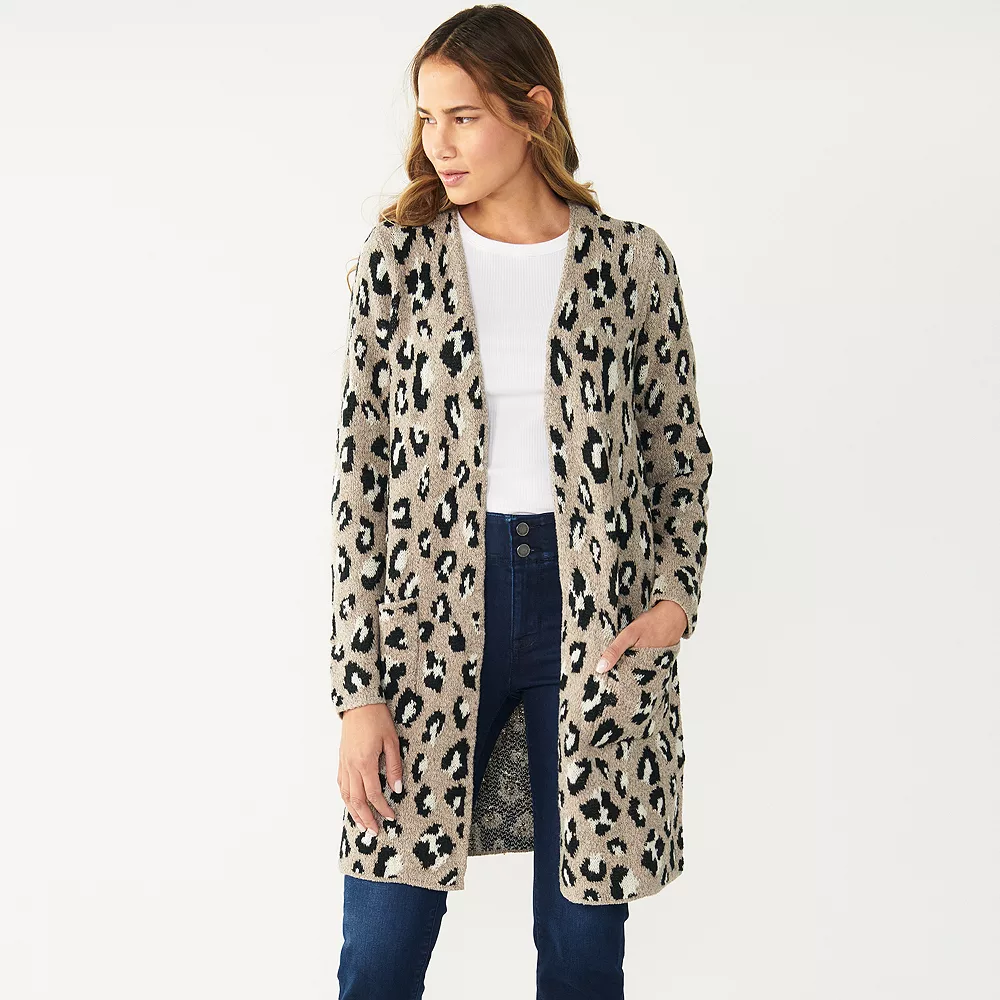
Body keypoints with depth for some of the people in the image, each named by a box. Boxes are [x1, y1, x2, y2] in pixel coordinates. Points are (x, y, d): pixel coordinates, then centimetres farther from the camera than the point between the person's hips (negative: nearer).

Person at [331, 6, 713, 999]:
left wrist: (677, 590, -5)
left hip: (596, 609, 0)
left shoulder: (631, 260, 1)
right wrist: (357, 687, -5)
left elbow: (679, 450, 12)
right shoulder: (397, 257, 1)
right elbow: (360, 473, 0)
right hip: (434, 603, 0)